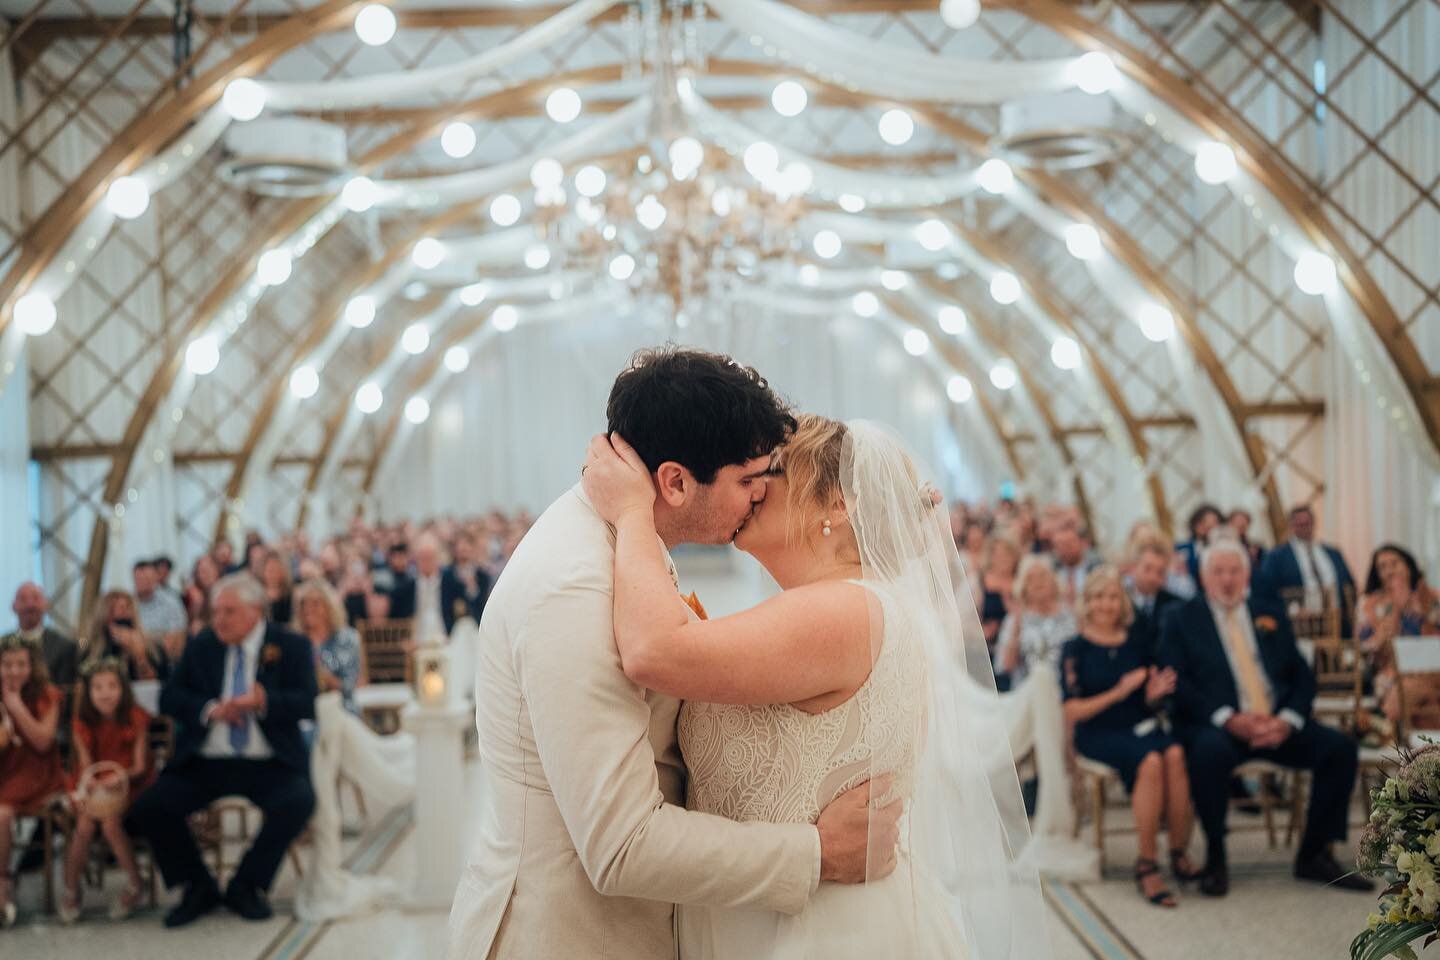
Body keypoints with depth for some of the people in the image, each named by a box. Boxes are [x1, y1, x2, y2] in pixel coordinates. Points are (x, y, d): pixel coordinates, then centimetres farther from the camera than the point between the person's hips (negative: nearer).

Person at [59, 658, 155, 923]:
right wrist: (86, 795, -21)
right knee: (84, 825, -24)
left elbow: (139, 766, -8)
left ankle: (133, 885, -8)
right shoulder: (82, 724, 0)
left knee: (110, 822, -28)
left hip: (129, 784, -2)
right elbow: (86, 765, -3)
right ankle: (71, 891, -6)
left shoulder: (136, 719, -7)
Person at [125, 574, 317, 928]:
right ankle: (198, 888, 6)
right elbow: (169, 698, 5)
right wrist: (210, 709, -15)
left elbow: (307, 702, -8)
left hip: (269, 765, -2)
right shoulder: (200, 646, 10)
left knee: (299, 802, -31)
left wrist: (265, 702, -28)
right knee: (148, 808, -17)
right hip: (204, 764, 2)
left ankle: (246, 885, -5)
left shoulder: (291, 647, 2)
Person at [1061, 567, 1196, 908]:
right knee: (1150, 760, -33)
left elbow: (1149, 703, 15)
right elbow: (1072, 712, -5)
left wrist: (1156, 693, -8)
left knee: (1174, 753, -31)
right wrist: (1118, 692, -15)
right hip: (1098, 735, -3)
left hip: (1142, 727, 3)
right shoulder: (1076, 649, 2)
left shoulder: (1138, 642, 12)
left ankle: (1179, 852, -23)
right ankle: (1146, 862, -26)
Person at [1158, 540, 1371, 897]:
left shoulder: (1270, 614, 19)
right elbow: (1177, 682, -5)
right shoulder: (1181, 619, 7)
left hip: (1278, 724, 4)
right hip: (1217, 726, -4)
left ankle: (1314, 855, -4)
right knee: (1210, 751, -38)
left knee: (1339, 748, -19)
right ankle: (1215, 859, -18)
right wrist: (1229, 719, -18)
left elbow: (1303, 675, 13)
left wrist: (1288, 719, -8)